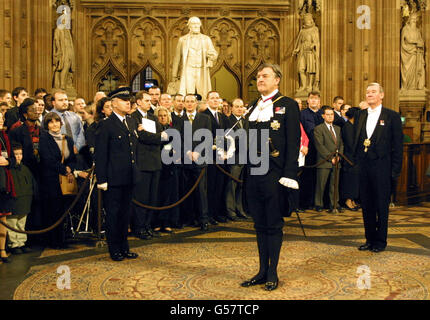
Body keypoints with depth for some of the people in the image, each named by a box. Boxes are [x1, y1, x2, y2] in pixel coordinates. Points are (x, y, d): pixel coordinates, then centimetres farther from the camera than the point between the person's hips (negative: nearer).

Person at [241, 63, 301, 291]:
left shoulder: (288, 105, -3)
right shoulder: (253, 107, 16)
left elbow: (293, 142, -9)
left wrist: (289, 174, -15)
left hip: (274, 173, -6)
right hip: (253, 172, 6)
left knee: (274, 225, 3)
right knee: (260, 224, 12)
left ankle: (273, 273, 15)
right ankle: (262, 271, 22)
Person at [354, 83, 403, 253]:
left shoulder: (392, 116, -1)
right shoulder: (361, 115, 12)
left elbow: (398, 145, -3)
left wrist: (395, 170, -8)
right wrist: (356, 161, 3)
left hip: (381, 167, -4)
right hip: (363, 166, 4)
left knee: (381, 205, 4)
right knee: (366, 205, 11)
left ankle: (381, 241, 16)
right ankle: (370, 239, 22)